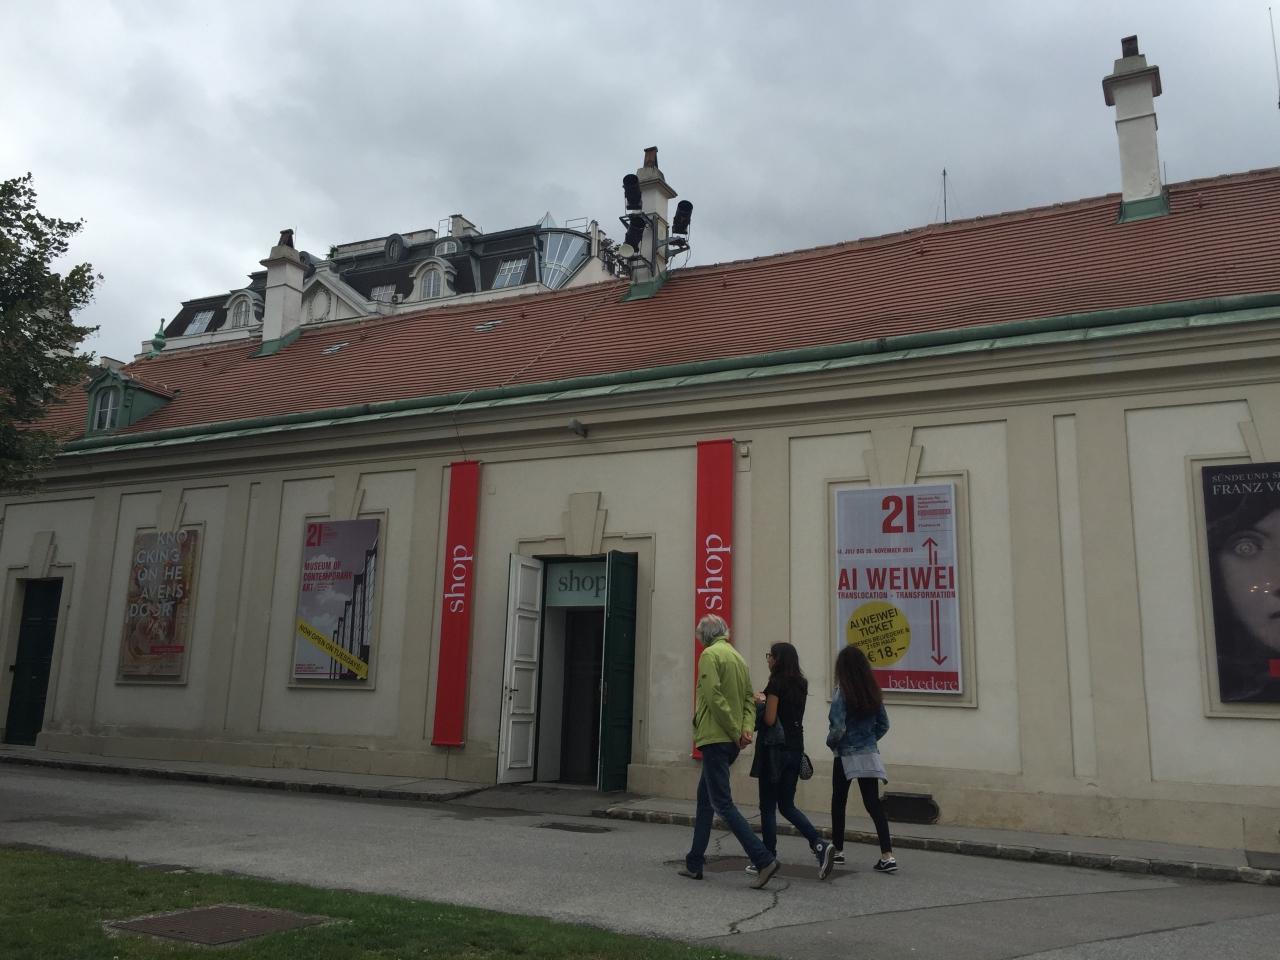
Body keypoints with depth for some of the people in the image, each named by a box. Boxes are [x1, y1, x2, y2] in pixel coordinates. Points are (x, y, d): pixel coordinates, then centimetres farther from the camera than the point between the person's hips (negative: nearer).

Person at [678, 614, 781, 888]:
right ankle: (694, 863, 22)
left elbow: (714, 696, -19)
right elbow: (749, 699, 11)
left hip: (715, 738, -9)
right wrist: (746, 729, -2)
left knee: (722, 804, -7)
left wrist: (735, 731, -14)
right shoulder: (738, 657, 17)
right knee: (705, 798, 17)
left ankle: (764, 859, -14)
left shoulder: (710, 655, -9)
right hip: (731, 742, 9)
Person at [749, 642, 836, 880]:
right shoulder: (801, 684, 10)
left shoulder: (776, 684, -13)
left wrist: (760, 702, 0)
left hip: (775, 749, -7)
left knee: (768, 807, 4)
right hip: (795, 749, 7)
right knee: (787, 806, 14)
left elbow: (769, 719, -16)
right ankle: (820, 845, -4)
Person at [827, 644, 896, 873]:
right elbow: (883, 725, 10)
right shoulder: (873, 693, 3)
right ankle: (887, 855, -6)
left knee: (838, 802, 12)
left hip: (846, 756, -4)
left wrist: (830, 743, 1)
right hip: (870, 755, 5)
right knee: (873, 803, 4)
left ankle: (837, 851, 21)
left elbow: (838, 729, -18)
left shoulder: (842, 694, -14)